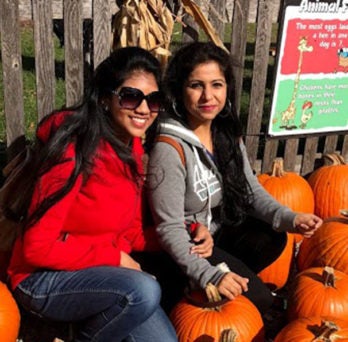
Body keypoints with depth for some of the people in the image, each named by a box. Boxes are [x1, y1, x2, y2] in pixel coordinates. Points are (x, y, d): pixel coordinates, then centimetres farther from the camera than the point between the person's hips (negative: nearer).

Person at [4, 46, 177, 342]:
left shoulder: (131, 148, 1)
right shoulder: (75, 150, -24)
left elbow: (130, 229, 5)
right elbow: (38, 248, -22)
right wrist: (113, 257, -18)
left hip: (103, 274, 7)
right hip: (43, 279, -7)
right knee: (144, 291, -29)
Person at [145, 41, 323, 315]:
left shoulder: (228, 134, -2)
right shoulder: (169, 148, -25)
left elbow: (252, 190, 1)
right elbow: (170, 228, -24)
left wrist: (290, 219, -18)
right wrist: (209, 276, -33)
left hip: (218, 231, 7)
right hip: (185, 247, -7)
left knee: (273, 238, -20)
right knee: (258, 298, -16)